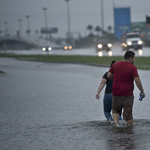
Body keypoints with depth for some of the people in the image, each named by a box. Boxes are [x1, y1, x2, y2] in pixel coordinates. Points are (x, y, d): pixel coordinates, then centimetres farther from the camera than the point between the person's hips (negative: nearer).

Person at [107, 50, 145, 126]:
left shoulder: (115, 65, 4)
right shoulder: (132, 67, -10)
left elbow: (108, 75, 6)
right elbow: (137, 80, -16)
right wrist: (142, 91, -6)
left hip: (116, 93, 3)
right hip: (127, 94, -3)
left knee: (115, 110, 19)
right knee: (128, 114, 5)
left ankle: (116, 123, -3)